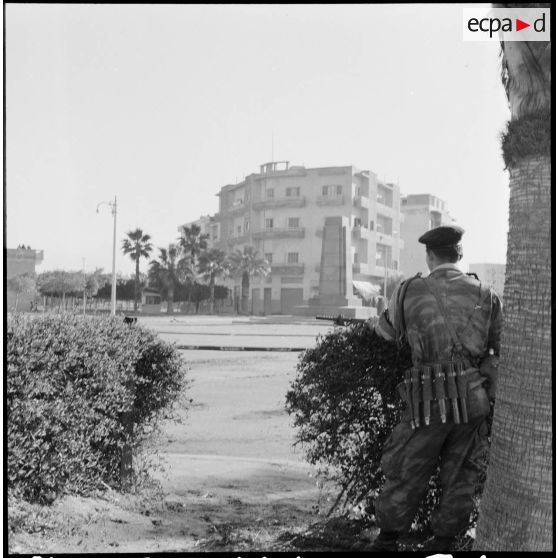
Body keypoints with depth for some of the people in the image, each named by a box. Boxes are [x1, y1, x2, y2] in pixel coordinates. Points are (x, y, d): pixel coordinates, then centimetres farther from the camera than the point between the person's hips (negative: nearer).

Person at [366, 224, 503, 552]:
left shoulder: (410, 291, -1)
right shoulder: (485, 295, 4)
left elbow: (390, 331, 15)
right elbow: (503, 349, 10)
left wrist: (375, 323, 37)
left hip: (430, 401, -2)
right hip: (474, 400, 2)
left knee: (407, 470, 12)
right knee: (460, 474, 16)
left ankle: (387, 541, 23)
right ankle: (443, 542, 24)